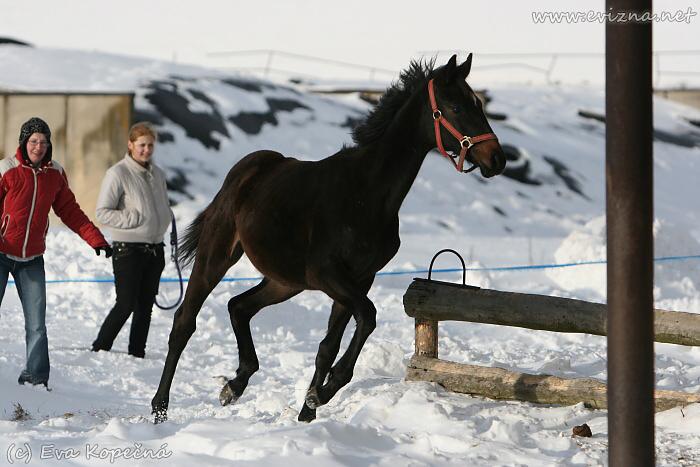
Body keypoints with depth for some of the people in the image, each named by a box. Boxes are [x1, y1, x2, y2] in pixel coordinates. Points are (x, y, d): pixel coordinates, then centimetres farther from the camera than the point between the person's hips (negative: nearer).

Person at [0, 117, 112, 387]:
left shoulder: (55, 175, 5)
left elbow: (70, 212, 12)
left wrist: (96, 239, 6)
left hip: (32, 259, 4)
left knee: (36, 324, -1)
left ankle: (35, 377, 4)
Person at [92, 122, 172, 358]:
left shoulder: (158, 174, 12)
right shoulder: (118, 173, -9)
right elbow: (102, 212, -12)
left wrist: (162, 222, 3)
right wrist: (133, 220, -20)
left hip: (154, 248, 7)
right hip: (128, 250, -7)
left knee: (146, 306, 8)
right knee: (126, 304, -10)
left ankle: (137, 354, 15)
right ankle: (99, 351, 1)